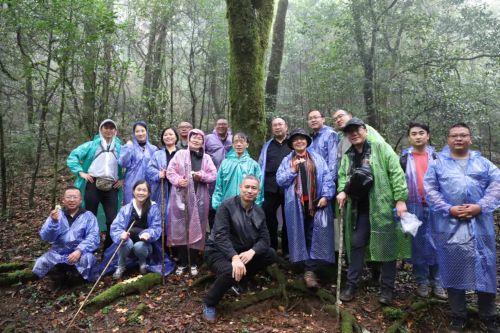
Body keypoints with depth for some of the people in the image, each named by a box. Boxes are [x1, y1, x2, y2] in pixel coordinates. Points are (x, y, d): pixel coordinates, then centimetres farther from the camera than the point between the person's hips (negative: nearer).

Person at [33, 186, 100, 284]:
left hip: (79, 253, -2)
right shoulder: (57, 214, 10)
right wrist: (53, 221, -20)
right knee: (41, 263, -24)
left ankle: (72, 271, -1)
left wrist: (79, 250, -25)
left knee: (87, 259, -33)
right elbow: (45, 237, -2)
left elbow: (93, 238, -8)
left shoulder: (88, 216, 4)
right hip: (58, 253, 2)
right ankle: (61, 272, 4)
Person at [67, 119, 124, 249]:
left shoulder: (120, 148, 15)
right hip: (93, 185, 0)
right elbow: (73, 156, 9)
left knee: (112, 220, -5)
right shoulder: (91, 145, 13)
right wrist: (81, 172, -2)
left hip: (111, 187, 1)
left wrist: (123, 179, 3)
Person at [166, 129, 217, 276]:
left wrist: (203, 176, -13)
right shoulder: (180, 154, 6)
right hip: (181, 196, -2)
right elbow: (170, 171, 0)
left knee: (196, 228, 5)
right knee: (180, 228, 1)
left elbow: (214, 175, 6)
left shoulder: (206, 158, 12)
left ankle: (193, 263, 16)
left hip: (199, 198, 2)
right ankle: (182, 262, 14)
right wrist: (177, 180, -18)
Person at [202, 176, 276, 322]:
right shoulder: (226, 206, -17)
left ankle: (240, 280, 9)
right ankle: (209, 303, -7)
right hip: (218, 251, -6)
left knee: (271, 254, -8)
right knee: (231, 271, -35)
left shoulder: (259, 212, 1)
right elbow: (221, 235, -27)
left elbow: (264, 238, -5)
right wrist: (234, 257, -41)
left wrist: (252, 251, -27)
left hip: (244, 252, 6)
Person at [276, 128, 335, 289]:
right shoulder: (286, 161, 11)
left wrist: (326, 196, -10)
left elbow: (327, 178, 2)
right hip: (296, 205, 1)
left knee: (315, 236, -4)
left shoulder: (317, 158, 10)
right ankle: (309, 268, 16)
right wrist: (293, 170, -10)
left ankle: (309, 270, 0)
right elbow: (279, 180, 2)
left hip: (316, 203, 0)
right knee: (300, 235, 4)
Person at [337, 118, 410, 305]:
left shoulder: (381, 148, -4)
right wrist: (342, 190, -4)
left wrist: (400, 199, -16)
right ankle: (351, 284, 21)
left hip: (382, 206, -4)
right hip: (359, 207, 5)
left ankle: (387, 288, 18)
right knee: (357, 244, 9)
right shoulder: (348, 156, 12)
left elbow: (396, 172, -9)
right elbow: (342, 175, 17)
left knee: (387, 245, 4)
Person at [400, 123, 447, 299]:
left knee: (436, 244, 4)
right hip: (414, 207, -1)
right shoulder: (404, 158, 2)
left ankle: (436, 282, 18)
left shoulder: (435, 156, 5)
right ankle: (422, 281, 19)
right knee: (418, 245, 7)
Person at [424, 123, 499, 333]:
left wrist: (480, 207, -12)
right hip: (449, 226, -1)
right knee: (454, 270, 5)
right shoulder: (437, 164, 8)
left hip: (479, 225, 2)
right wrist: (448, 209, -13)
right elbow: (430, 190, -1)